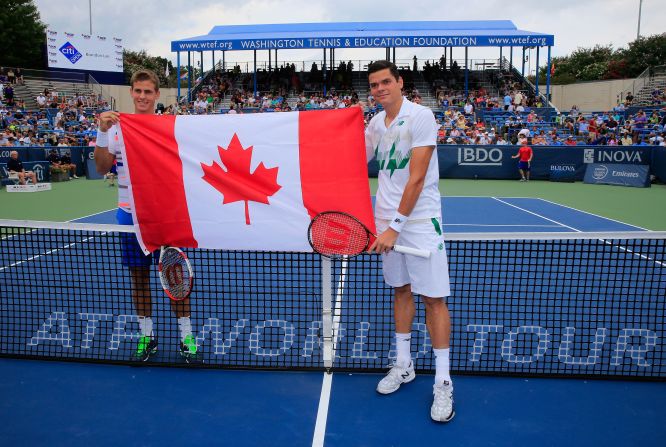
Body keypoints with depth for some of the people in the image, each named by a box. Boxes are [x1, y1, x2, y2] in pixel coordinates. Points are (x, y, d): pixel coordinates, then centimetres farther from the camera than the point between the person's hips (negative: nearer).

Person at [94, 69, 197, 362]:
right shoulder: (117, 126, 5)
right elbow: (102, 168, -2)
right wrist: (102, 132, -12)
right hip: (131, 213, 2)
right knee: (138, 274, 10)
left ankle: (186, 335, 13)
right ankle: (146, 335, 24)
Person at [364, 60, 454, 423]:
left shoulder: (421, 116, -12)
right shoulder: (375, 122, 9)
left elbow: (416, 178, -18)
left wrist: (395, 226, -20)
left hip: (419, 219, -6)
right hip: (386, 218, 6)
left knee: (433, 297, -3)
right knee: (400, 288, 13)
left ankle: (443, 382, 9)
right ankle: (403, 365, 26)